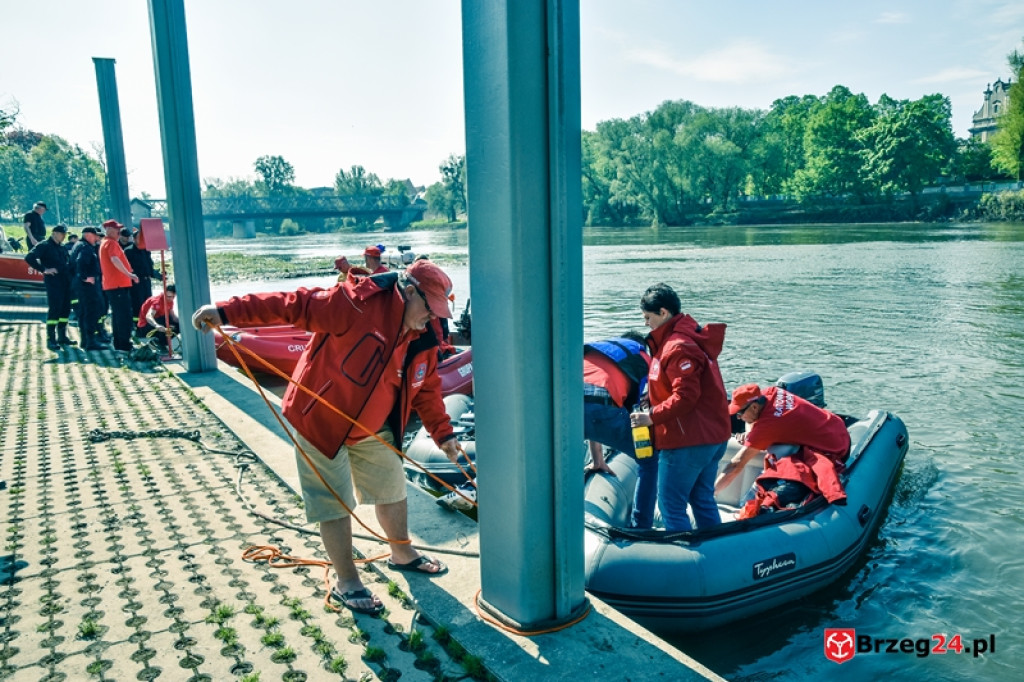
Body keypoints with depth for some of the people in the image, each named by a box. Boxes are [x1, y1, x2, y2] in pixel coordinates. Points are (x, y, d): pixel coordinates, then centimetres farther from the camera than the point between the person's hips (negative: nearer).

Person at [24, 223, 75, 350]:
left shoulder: (62, 248, 21)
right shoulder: (44, 246, -3)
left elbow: (68, 263, 32)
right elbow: (29, 258, -15)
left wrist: (70, 275, 14)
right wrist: (44, 269, -18)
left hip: (66, 283, 8)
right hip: (53, 282, -8)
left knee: (65, 310, 10)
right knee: (54, 310, -10)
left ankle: (62, 337, 20)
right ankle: (51, 340, -6)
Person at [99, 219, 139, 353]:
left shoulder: (105, 243, 21)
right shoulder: (112, 243, -10)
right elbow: (115, 259, -27)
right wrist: (129, 274, -33)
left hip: (111, 285, 10)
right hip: (119, 285, -10)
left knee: (117, 315, 13)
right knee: (125, 315, -10)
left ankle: (118, 344, 17)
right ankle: (124, 345, -12)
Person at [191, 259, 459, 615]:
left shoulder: (423, 339, -4)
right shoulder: (357, 303, -26)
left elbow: (427, 390, 5)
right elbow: (295, 305, -28)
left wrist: (443, 433, -3)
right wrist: (228, 312, -34)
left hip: (372, 430, 7)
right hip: (321, 421, -7)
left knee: (392, 488, 19)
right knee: (336, 504, 1)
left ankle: (403, 554, 43)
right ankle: (346, 583, 20)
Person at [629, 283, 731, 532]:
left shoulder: (677, 347, -19)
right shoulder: (692, 336, 12)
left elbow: (685, 396, -25)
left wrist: (652, 417, -18)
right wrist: (653, 392, 10)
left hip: (688, 441, -10)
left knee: (671, 506, 0)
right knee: (703, 501, 19)